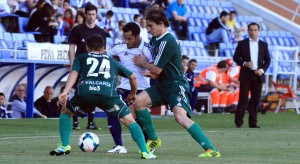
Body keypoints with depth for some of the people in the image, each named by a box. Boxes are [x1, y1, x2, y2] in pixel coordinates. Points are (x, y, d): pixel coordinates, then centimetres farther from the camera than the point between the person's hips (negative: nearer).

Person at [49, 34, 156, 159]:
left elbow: (74, 73, 11)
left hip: (84, 92, 0)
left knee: (65, 112, 28)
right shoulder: (111, 61, 36)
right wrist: (133, 94, 57)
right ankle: (145, 152, -3)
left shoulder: (81, 58, 31)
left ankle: (65, 147, 18)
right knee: (129, 121, 12)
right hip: (108, 93, 0)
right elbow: (133, 77, 40)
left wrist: (65, 92, -1)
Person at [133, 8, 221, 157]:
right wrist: (152, 73, 7)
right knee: (138, 101, -3)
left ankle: (211, 150, -30)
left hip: (176, 85, -10)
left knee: (180, 117, -27)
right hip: (162, 85, 10)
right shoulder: (155, 40, 11)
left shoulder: (167, 42, -19)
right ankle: (153, 139, 10)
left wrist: (143, 63, 1)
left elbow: (157, 70, -17)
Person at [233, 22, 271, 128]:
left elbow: (267, 60, 11)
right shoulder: (242, 43, 5)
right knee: (243, 99, -6)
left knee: (255, 99, 2)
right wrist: (244, 63, -14)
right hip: (245, 75, -2)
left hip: (258, 75, 2)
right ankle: (238, 122, -4)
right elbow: (235, 57, 3)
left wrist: (262, 70, -6)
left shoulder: (263, 45, 11)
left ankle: (253, 122, 7)